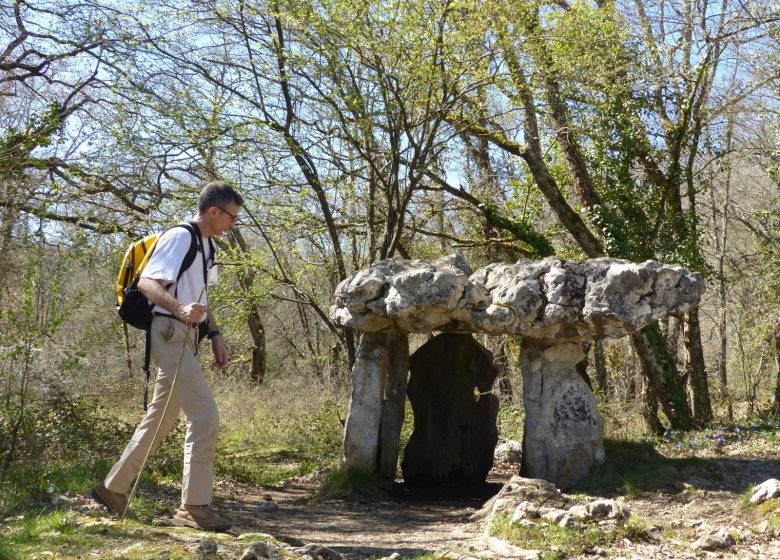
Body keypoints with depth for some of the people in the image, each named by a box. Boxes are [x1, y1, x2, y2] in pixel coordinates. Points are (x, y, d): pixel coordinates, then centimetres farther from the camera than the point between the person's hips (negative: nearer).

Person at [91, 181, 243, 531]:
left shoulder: (205, 245, 18)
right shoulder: (179, 237, -12)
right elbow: (147, 282, -22)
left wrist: (215, 336, 18)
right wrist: (180, 309, -38)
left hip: (186, 336, 10)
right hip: (170, 332, -10)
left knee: (160, 420, 15)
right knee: (205, 415, -14)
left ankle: (113, 489, 26)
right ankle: (194, 506, -10)